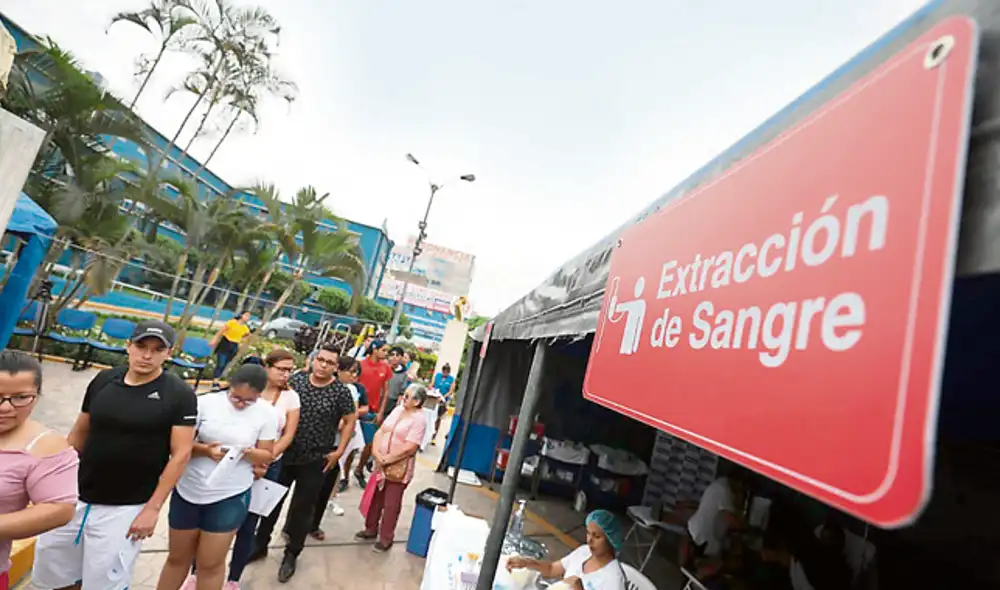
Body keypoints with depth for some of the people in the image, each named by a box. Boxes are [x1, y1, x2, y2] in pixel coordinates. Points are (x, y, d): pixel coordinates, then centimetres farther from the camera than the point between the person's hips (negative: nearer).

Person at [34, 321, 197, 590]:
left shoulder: (179, 394, -13)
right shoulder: (103, 380, 2)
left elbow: (180, 454, -13)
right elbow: (79, 434, 12)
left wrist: (152, 508, -14)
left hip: (125, 509, -5)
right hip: (74, 497, 5)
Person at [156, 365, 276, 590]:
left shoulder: (266, 415, -9)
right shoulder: (205, 402, -10)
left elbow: (267, 455, -3)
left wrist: (250, 453, -24)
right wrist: (205, 450, -23)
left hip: (230, 496, -1)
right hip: (188, 491, 2)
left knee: (210, 563, 8)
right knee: (177, 557, 19)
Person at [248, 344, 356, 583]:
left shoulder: (341, 392, -13)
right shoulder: (295, 380, -6)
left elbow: (350, 421, -4)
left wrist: (339, 451, -8)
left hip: (315, 461, -3)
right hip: (284, 454, 3)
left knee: (302, 508, 11)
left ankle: (291, 554, 32)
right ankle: (260, 545, 40)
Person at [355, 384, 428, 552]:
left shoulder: (419, 419, -17)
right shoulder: (397, 409, 5)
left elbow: (409, 448, -22)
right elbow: (380, 431, 5)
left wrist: (387, 459, -16)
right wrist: (376, 452, -9)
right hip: (381, 464, 7)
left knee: (391, 505, 7)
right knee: (375, 498, 19)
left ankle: (386, 539, 23)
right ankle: (371, 529, 39)